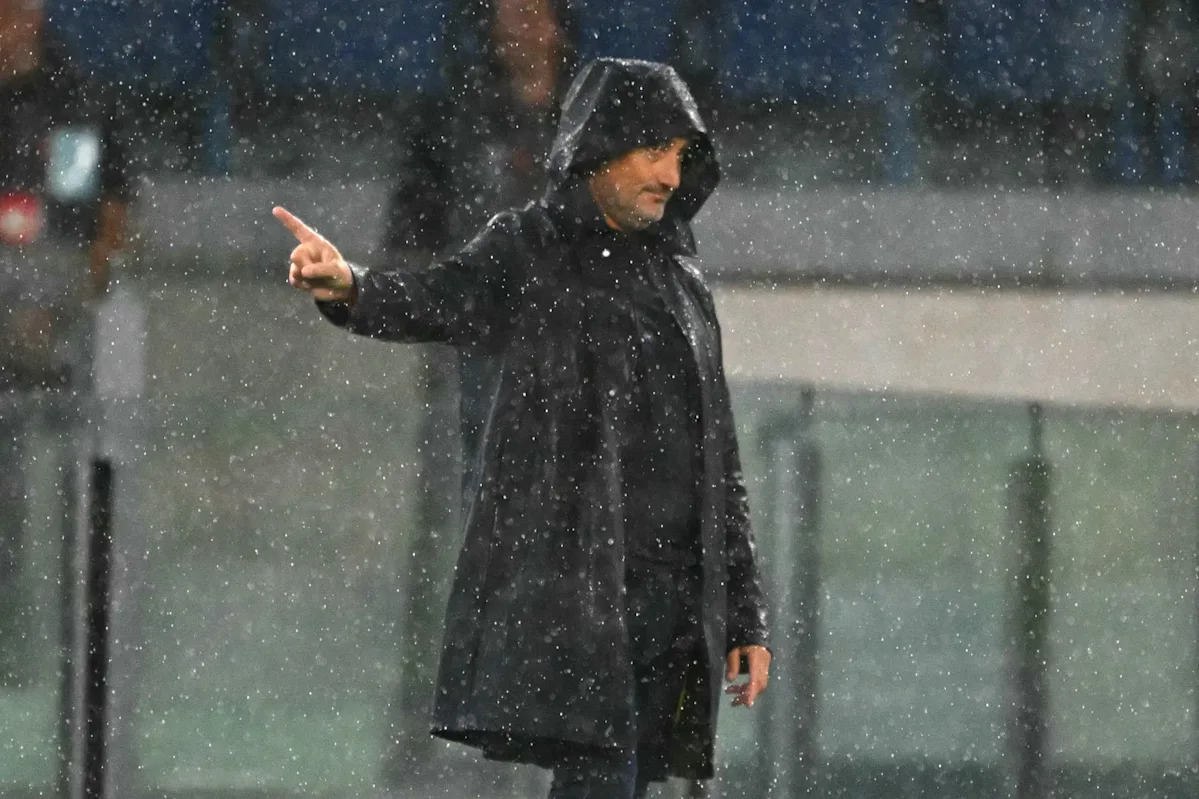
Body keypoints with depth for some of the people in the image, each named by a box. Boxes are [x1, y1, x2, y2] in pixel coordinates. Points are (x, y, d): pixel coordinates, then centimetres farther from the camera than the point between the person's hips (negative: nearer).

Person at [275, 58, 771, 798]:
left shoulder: (679, 280, 17)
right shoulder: (526, 253, 0)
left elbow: (718, 459, 18)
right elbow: (430, 301, -21)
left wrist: (746, 617, 14)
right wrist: (349, 287, -45)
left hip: (671, 588, 6)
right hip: (564, 574, -6)